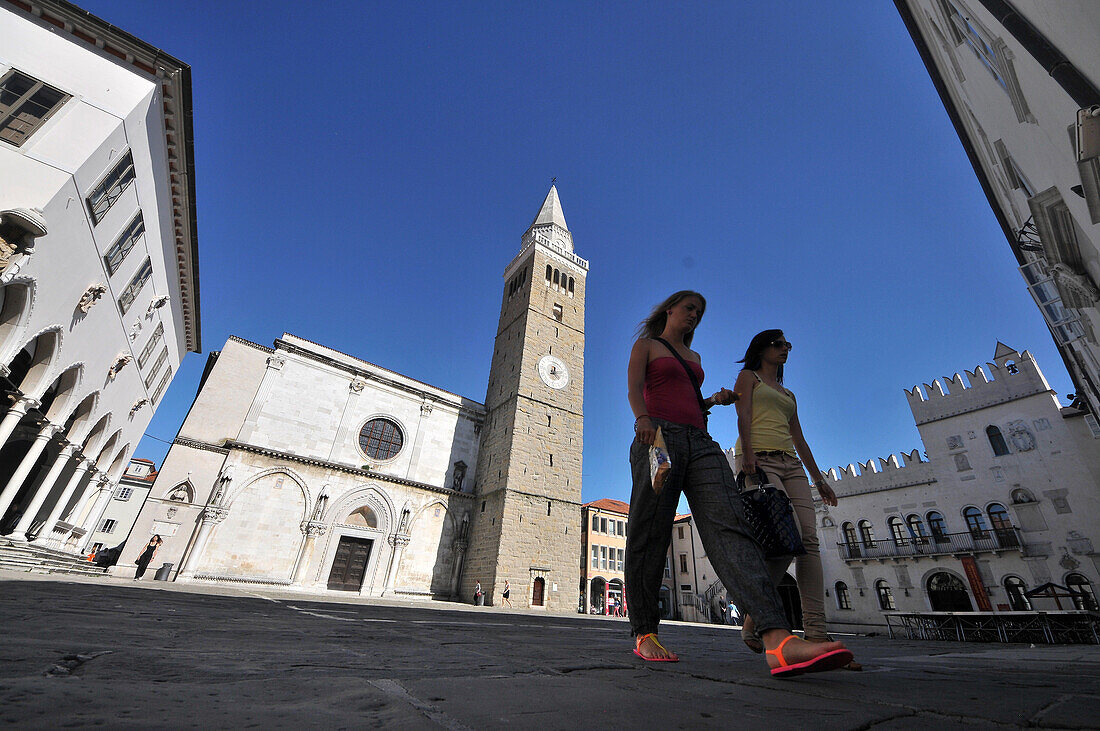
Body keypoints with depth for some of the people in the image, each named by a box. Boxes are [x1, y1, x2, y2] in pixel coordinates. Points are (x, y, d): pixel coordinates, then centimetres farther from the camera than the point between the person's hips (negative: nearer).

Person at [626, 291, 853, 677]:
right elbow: (634, 388, -3)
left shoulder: (694, 357, 32)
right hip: (658, 436, -5)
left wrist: (714, 400, 12)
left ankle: (779, 642, -29)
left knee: (729, 525, -16)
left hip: (699, 441, 5)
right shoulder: (646, 345, 15)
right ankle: (644, 634, 4)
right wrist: (643, 419, -22)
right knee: (648, 534, -8)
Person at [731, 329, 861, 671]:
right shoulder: (749, 377, 12)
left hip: (790, 463, 7)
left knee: (809, 540, -9)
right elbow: (743, 415, -5)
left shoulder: (788, 394, 30)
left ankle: (816, 633, -11)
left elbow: (799, 439, 26)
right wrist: (747, 452, -20)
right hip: (759, 459, -7)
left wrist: (818, 478, 18)